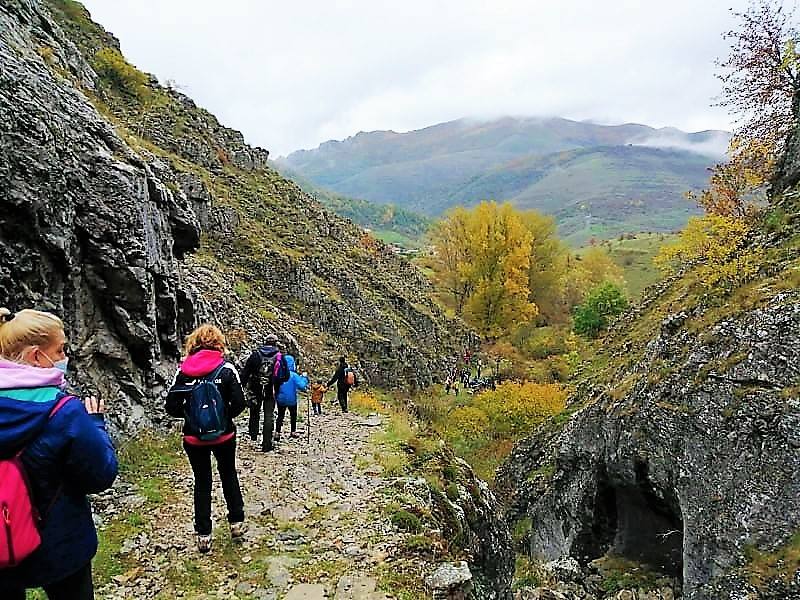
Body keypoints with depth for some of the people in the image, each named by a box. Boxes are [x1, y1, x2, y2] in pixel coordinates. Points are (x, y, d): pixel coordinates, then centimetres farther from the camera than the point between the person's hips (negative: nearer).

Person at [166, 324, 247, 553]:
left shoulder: (183, 370, -7)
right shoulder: (226, 369, -11)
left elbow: (172, 407, -7)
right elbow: (239, 404, -12)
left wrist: (190, 415, 10)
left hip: (194, 437, 1)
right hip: (224, 435, -1)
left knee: (202, 482, 14)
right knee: (229, 476, 20)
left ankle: (203, 535, 19)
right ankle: (237, 522, 31)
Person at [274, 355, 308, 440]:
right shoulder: (293, 375, -22)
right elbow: (302, 386, -26)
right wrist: (304, 378, -11)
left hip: (280, 399, 2)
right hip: (291, 400, -2)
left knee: (280, 416, 14)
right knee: (293, 415, 20)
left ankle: (277, 433, 1)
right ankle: (293, 432, 26)